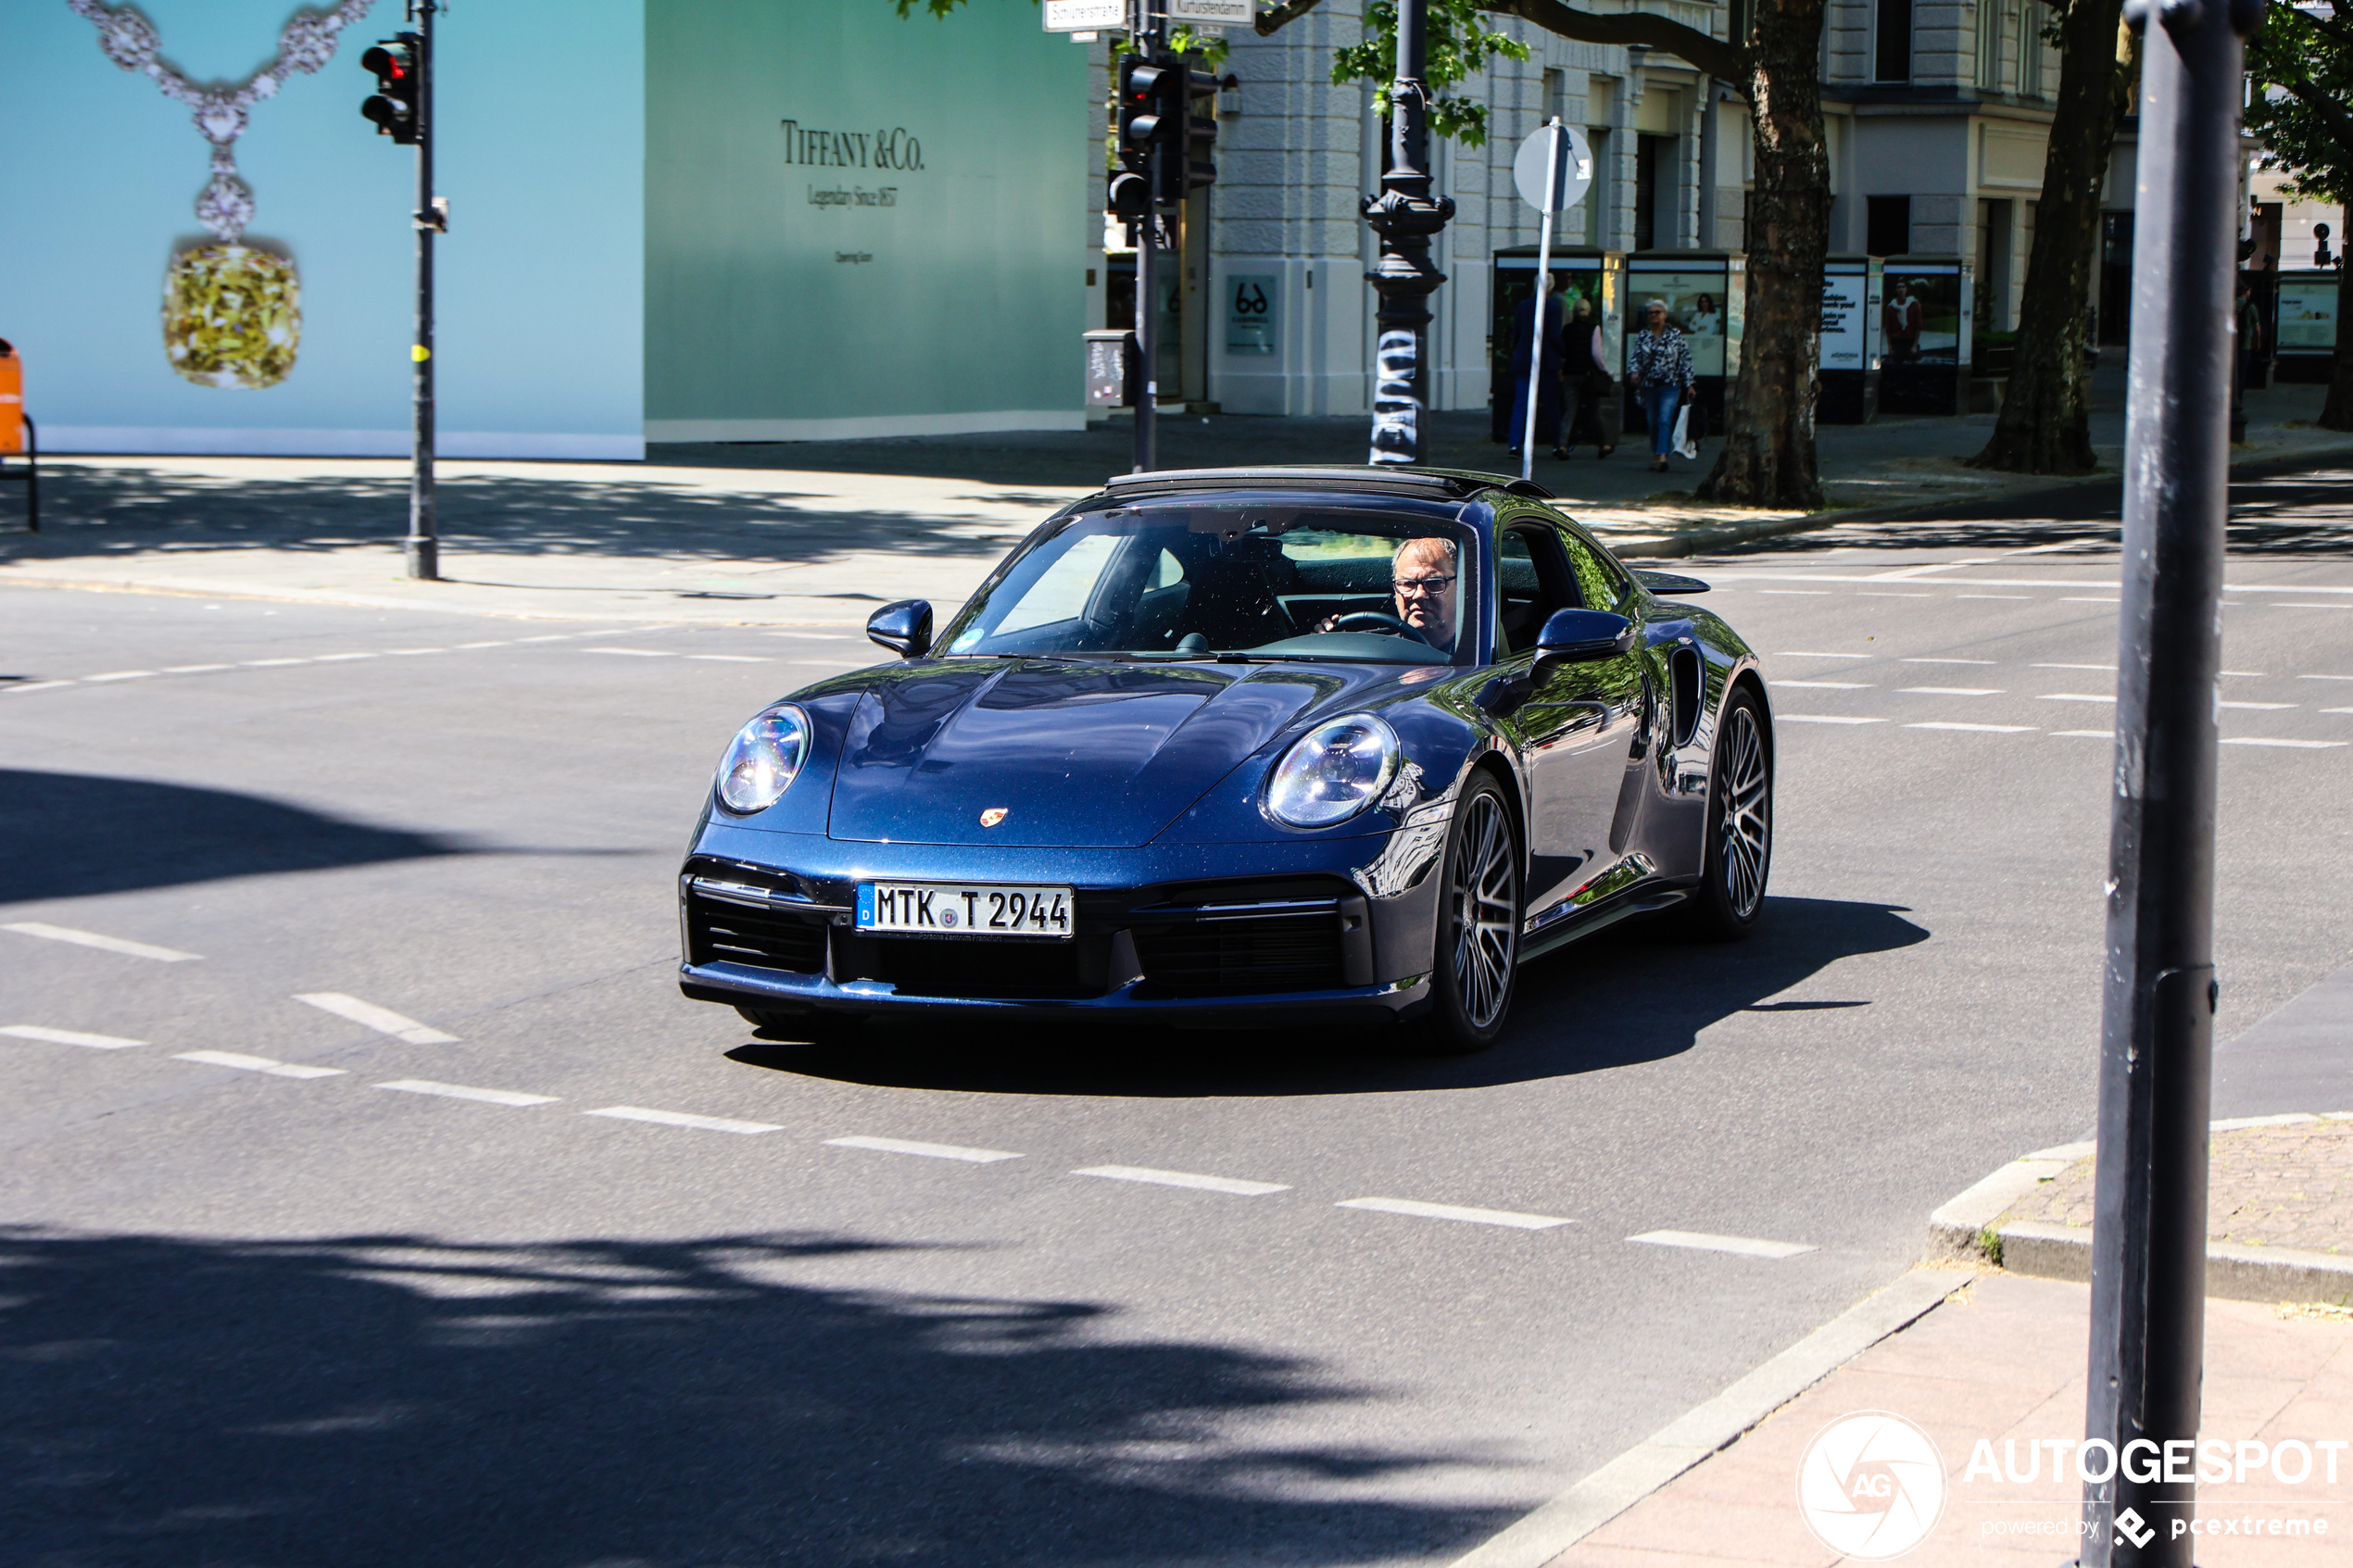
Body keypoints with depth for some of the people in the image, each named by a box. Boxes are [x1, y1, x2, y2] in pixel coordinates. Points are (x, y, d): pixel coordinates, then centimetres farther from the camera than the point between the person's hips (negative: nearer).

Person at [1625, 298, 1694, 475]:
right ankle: (1655, 457, 20)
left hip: (1670, 387, -3)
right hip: (1649, 386, 3)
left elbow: (1685, 359, 4)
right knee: (1652, 422, 9)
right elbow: (1635, 357, 4)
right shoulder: (1642, 336, 8)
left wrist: (1688, 384, 1)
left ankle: (1662, 457, -27)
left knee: (1665, 420, -17)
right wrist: (1634, 372, -17)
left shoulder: (1675, 335, 2)